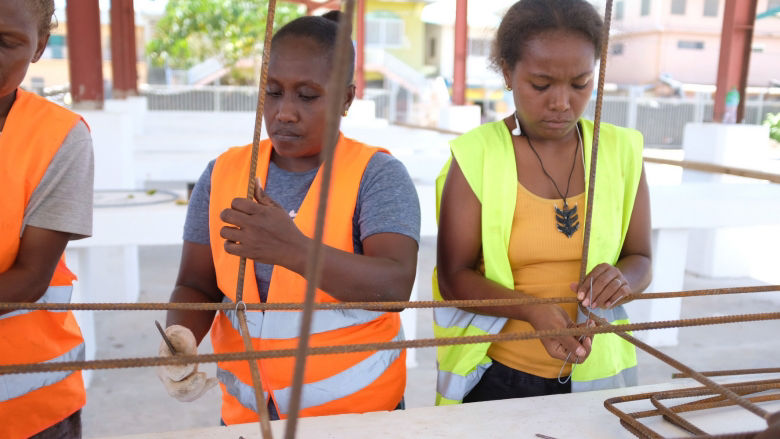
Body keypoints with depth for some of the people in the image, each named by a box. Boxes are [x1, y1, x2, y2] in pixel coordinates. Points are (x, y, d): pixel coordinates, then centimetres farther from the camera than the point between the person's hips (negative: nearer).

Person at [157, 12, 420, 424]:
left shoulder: (378, 175, -14)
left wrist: (294, 249, -40)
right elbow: (196, 287, 0)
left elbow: (395, 286, -26)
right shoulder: (222, 174, -3)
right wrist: (181, 336, -21)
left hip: (358, 406, -3)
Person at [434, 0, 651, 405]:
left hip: (595, 370, 3)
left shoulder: (621, 151, -3)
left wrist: (621, 279, -19)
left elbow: (639, 260, 4)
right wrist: (532, 309, -28)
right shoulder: (477, 155, -13)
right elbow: (453, 278, -12)